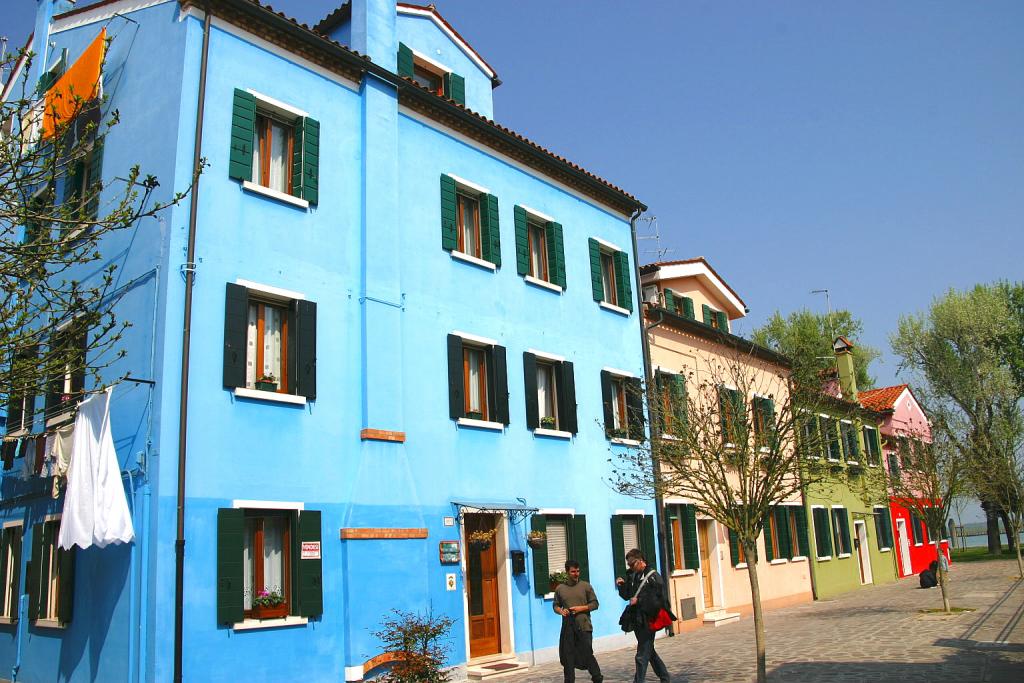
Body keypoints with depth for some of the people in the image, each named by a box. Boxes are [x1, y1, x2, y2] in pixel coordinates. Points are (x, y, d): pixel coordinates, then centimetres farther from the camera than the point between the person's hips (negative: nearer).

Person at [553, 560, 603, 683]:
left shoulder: (586, 586, 4)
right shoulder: (560, 588, 8)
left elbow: (594, 604, 4)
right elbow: (555, 605, 15)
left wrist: (581, 608, -11)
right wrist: (561, 611, -7)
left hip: (584, 626, -2)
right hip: (567, 627, 2)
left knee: (587, 654, -4)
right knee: (567, 656, 5)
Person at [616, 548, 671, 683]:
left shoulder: (653, 576, -10)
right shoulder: (631, 576, 11)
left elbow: (658, 599, -15)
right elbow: (627, 596, 16)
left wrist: (639, 601, -16)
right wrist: (622, 586, -2)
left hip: (647, 620, -8)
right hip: (636, 620, 8)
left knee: (642, 656, -7)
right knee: (649, 651, 19)